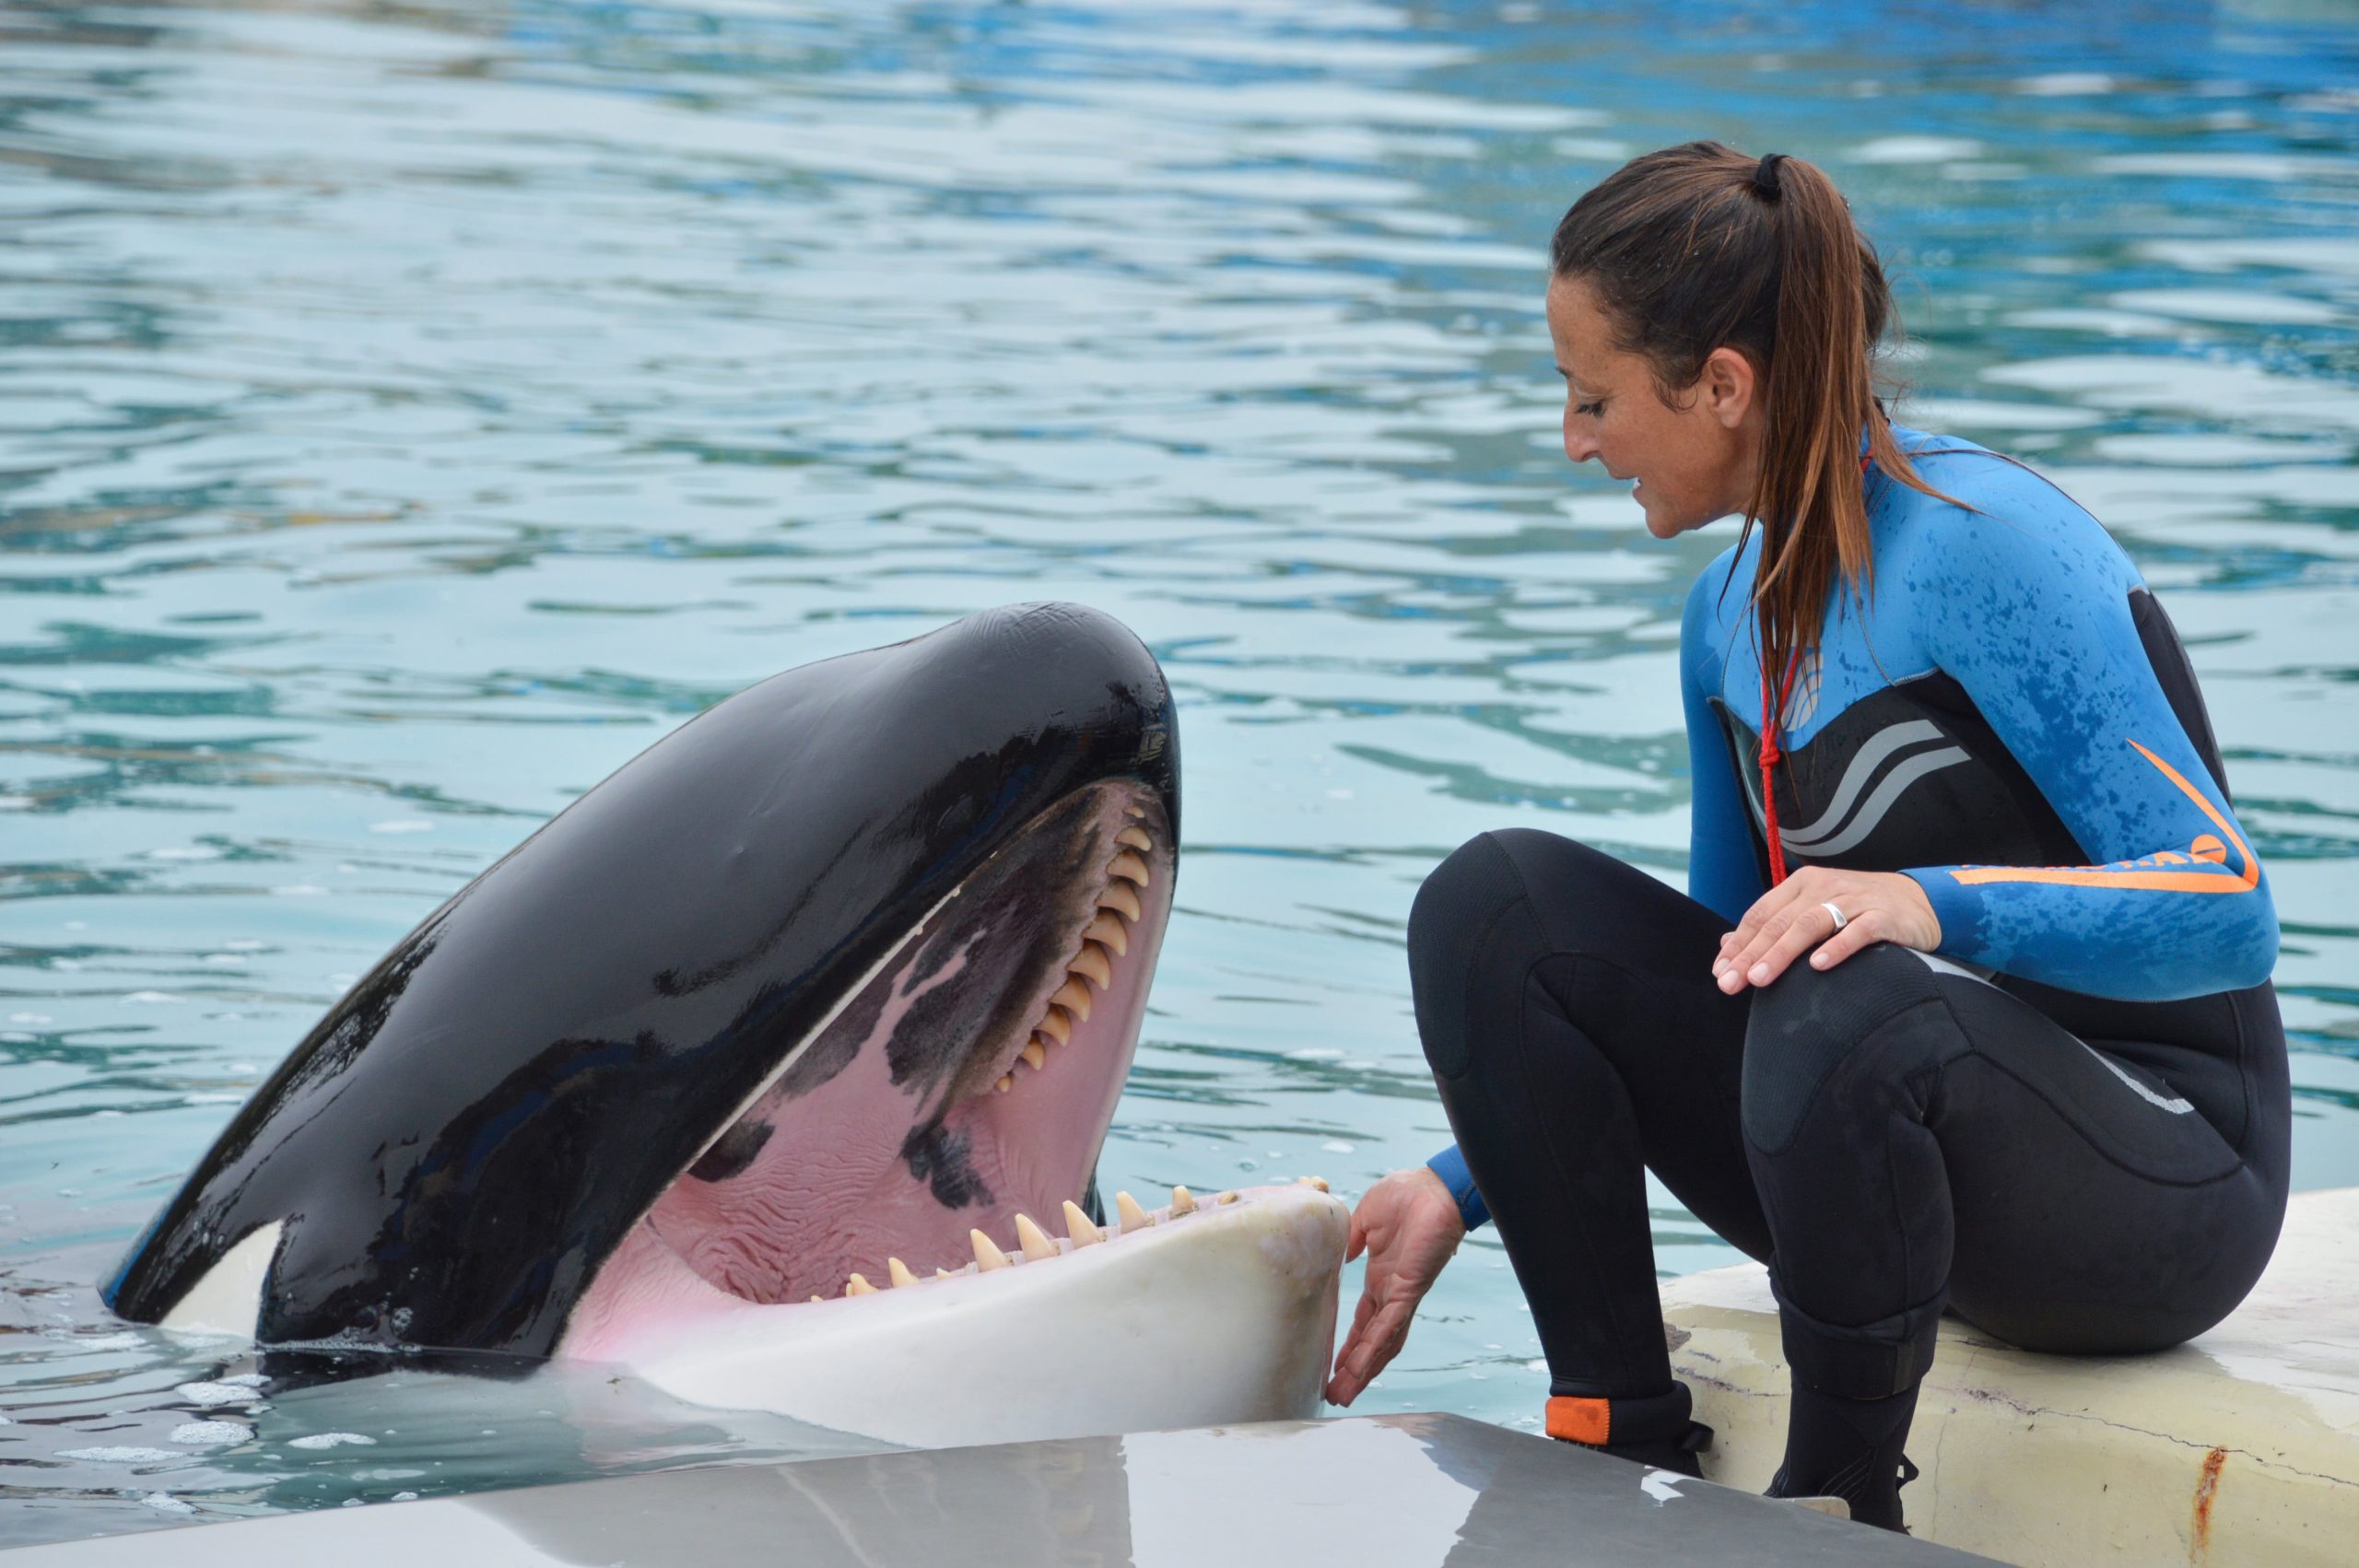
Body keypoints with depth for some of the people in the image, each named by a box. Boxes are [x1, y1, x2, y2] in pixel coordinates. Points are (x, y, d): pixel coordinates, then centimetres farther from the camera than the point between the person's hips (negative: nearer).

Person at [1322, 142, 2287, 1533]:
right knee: (1493, 904, -6)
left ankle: (1840, 1506, -16)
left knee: (1850, 1004, -38)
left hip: (2164, 1177, -7)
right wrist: (1466, 1188, 10)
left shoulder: (1980, 545, -18)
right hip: (1896, 1139, 7)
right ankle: (1624, 1453, -5)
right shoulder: (1733, 615, 6)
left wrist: (1929, 901, -37)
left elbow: (2229, 912, -22)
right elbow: (1726, 976, 16)